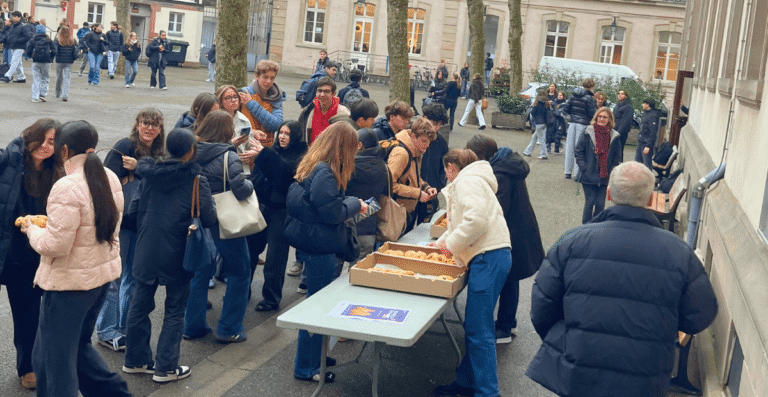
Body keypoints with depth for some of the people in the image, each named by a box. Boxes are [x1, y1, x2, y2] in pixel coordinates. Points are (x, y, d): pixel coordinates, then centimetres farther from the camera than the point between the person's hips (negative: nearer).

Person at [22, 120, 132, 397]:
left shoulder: (67, 189, -23)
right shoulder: (110, 179, 2)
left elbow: (55, 246, -23)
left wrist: (32, 229, -4)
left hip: (70, 282, -8)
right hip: (103, 273, 8)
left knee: (55, 359, 7)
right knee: (79, 345, 25)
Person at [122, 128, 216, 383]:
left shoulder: (149, 174, -1)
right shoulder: (196, 181, -13)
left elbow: (132, 211, 2)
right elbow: (209, 220, -11)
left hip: (146, 252, 4)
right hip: (177, 256, -4)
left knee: (140, 306, 16)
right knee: (174, 312, 9)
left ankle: (135, 360, 27)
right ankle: (165, 367, 12)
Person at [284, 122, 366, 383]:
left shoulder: (313, 166, 9)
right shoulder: (325, 173, -22)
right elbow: (331, 212, -22)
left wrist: (350, 205, 6)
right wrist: (355, 204, -7)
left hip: (311, 242, 10)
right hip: (320, 246, -10)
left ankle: (315, 355, 33)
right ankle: (306, 368, 12)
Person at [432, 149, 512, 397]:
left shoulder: (467, 181, -4)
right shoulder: (467, 182, 28)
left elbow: (476, 219, -20)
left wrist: (452, 243, -9)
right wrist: (442, 242, 39)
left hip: (489, 257, -10)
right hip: (488, 257, 10)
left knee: (479, 329, -9)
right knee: (473, 326, 13)